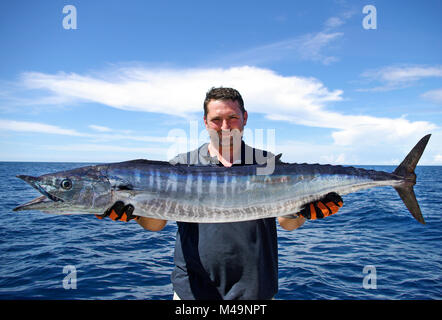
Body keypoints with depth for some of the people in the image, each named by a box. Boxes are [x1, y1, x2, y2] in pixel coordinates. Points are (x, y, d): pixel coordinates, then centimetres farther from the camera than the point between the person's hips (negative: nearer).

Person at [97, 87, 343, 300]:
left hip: (255, 289, 1)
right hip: (192, 289, 0)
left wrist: (298, 212, -25)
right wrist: (136, 211, -26)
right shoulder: (182, 165, 0)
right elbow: (156, 222, -6)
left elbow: (288, 224, -3)